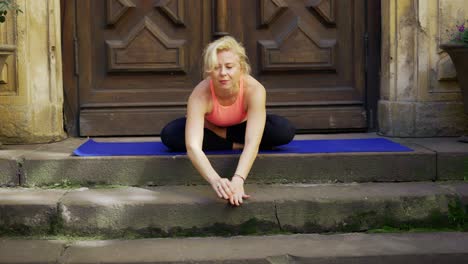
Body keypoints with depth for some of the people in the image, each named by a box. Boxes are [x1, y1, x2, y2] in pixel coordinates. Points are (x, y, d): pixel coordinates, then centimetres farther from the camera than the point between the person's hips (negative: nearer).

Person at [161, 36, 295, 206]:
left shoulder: (255, 90, -38)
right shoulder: (200, 95, -39)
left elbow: (252, 143, -47)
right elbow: (193, 146, -50)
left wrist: (238, 180, -64)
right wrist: (215, 180, -68)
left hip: (242, 126, 0)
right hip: (211, 127, 1)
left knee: (285, 131, -30)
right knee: (169, 135, -29)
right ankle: (234, 144, -16)